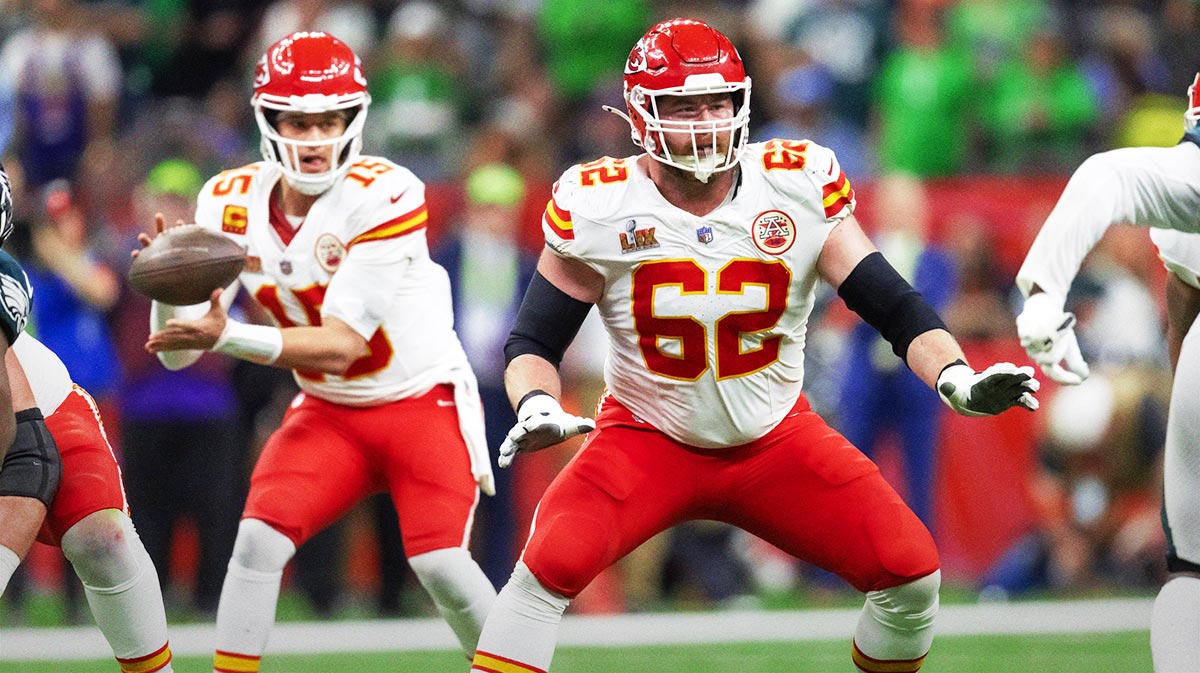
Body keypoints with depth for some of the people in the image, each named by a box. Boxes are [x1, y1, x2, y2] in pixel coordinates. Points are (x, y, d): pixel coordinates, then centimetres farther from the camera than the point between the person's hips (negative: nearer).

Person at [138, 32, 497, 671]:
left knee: (441, 566, -17)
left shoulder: (384, 196, -24)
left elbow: (342, 346, -26)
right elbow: (176, 350, -9)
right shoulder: (231, 203, -9)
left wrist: (227, 336, -38)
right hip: (327, 413, 4)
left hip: (423, 400, -4)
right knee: (259, 540, -16)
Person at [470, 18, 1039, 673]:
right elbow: (532, 340, -7)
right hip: (648, 441, -2)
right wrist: (535, 409, -30)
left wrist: (956, 379, -30)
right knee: (552, 563, -27)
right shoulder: (597, 208, -15)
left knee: (911, 570, -11)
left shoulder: (799, 189, -13)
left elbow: (894, 305, -11)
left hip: (776, 441, 2)